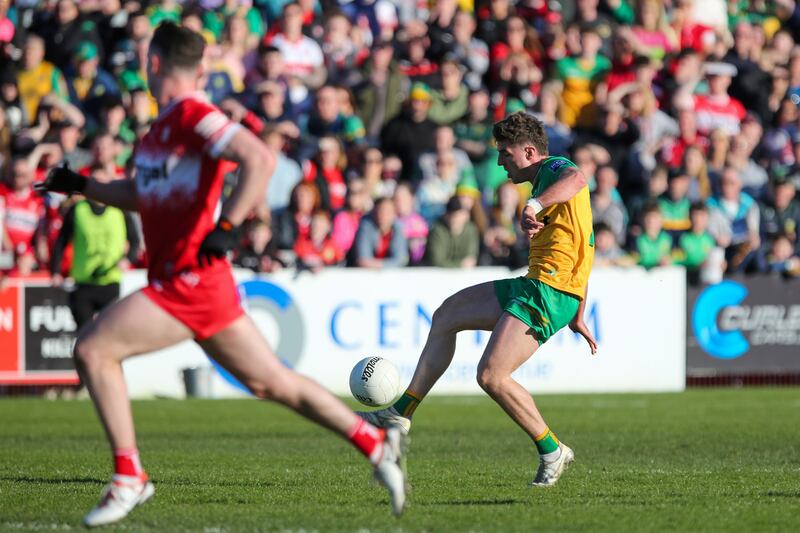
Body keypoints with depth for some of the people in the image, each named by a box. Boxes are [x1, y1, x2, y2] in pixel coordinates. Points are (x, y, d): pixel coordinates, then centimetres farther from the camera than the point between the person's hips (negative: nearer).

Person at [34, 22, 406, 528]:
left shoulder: (193, 115, -13)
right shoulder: (162, 125, 16)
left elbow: (260, 159, -26)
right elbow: (142, 194, 31)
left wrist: (227, 227, -31)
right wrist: (81, 185, 24)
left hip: (191, 278, -9)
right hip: (179, 278, 9)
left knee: (92, 348, -11)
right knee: (273, 383, 12)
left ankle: (129, 477, -8)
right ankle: (376, 443, 18)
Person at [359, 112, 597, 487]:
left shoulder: (554, 169, -7)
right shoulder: (542, 180, 24)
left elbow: (576, 179, -35)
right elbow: (579, 249, 28)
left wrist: (535, 204, -51)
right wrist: (577, 315, 27)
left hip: (550, 289, -11)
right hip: (532, 285, 11)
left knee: (491, 376, -17)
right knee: (446, 315, 18)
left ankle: (552, 452, -3)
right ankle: (402, 413, 22)